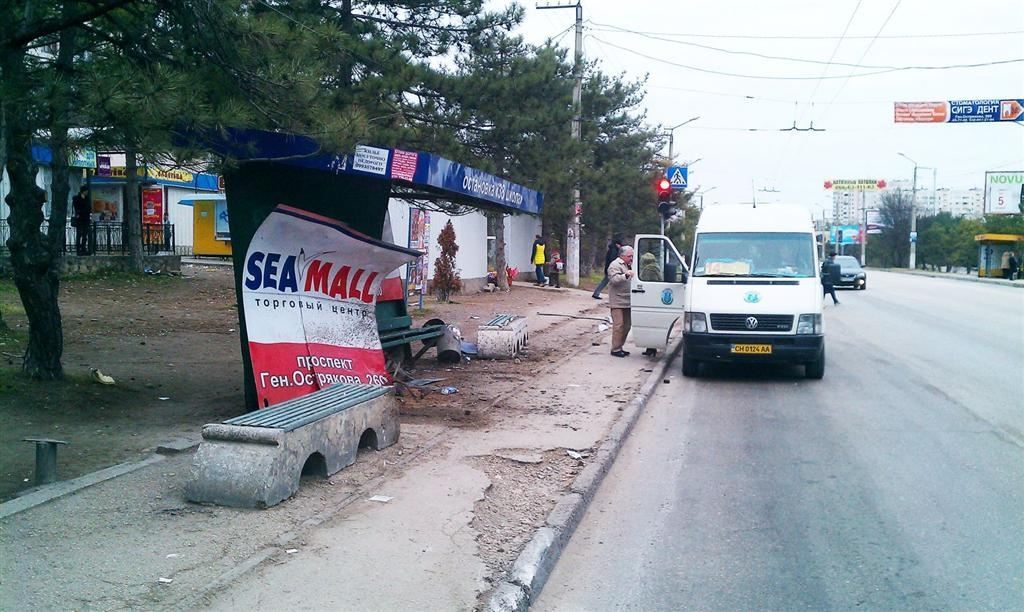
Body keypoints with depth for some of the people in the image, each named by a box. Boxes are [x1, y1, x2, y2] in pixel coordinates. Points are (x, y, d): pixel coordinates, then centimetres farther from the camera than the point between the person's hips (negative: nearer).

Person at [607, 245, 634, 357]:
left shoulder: (628, 265, 19)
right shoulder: (615, 265, -9)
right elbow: (614, 279, -23)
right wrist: (626, 275, -36)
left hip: (627, 301, 9)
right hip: (618, 301, -9)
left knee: (627, 325, 12)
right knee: (618, 325, -9)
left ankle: (619, 347, 21)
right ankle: (615, 349, -4)